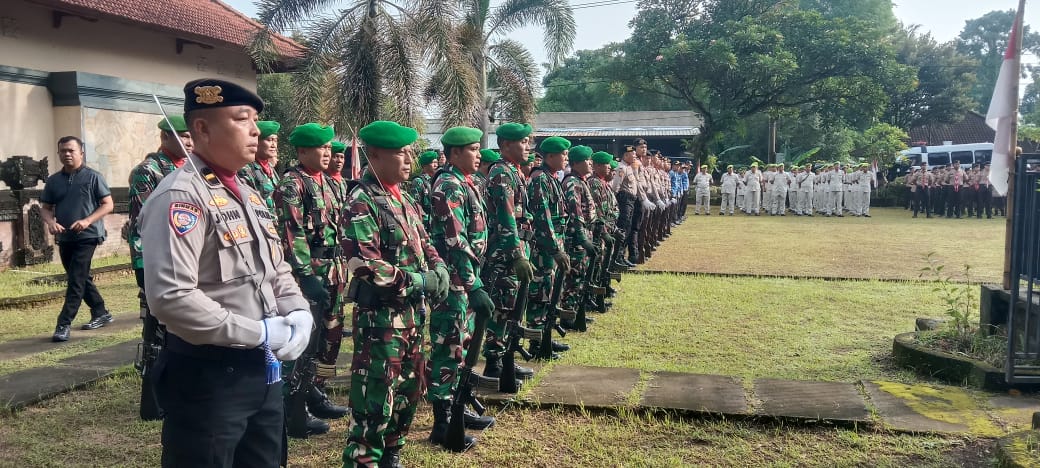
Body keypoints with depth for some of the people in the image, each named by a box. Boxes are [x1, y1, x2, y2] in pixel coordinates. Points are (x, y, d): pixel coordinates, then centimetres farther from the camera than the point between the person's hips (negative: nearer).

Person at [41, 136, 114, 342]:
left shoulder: (92, 176, -3)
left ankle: (64, 324, -8)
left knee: (76, 280, -10)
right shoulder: (53, 180, 9)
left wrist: (87, 220, -18)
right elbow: (45, 208, 14)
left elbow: (108, 204, -4)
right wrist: (50, 222, -9)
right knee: (81, 279, 14)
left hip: (87, 237, -6)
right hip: (64, 238, 6)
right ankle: (101, 313, 27)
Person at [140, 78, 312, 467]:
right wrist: (258, 332, -21)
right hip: (208, 377, -9)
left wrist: (298, 312, -1)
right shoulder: (180, 196, -18)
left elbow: (276, 268, 19)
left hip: (262, 367, 9)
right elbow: (170, 298, -28)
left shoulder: (247, 193, 12)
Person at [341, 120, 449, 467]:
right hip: (380, 316, -9)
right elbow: (363, 263, -25)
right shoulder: (362, 201, -16)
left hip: (412, 312, 9)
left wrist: (438, 269, -3)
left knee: (408, 391, 19)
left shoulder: (405, 199, 11)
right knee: (376, 401, -2)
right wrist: (419, 281, -20)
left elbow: (423, 243, 19)